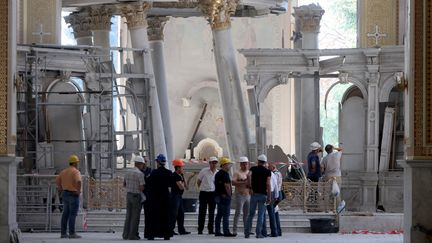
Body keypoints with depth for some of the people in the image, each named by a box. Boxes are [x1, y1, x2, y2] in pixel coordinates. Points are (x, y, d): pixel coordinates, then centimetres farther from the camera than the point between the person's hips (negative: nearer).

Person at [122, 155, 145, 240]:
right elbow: (142, 188, -20)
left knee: (129, 216, 11)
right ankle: (133, 235, -3)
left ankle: (126, 235, 9)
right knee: (135, 217, -1)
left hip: (128, 195, 7)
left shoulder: (128, 173, 7)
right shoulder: (140, 174, -15)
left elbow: (124, 184, 20)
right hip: (137, 196, -6)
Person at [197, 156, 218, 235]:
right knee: (202, 212, 0)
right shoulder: (204, 171, -4)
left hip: (213, 193, 3)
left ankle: (210, 229, 11)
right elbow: (198, 181, 5)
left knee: (212, 212, 6)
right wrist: (203, 188, 8)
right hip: (204, 193, -3)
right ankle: (200, 229, 4)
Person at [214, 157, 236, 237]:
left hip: (218, 196, 9)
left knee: (219, 215, 10)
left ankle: (217, 231, 10)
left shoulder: (217, 174, 16)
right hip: (225, 196, -9)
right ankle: (226, 232, -10)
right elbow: (227, 186, -19)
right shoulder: (225, 174, -14)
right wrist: (229, 195, -9)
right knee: (226, 215, -8)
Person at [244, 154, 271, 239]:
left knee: (251, 214, 9)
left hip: (254, 193, 2)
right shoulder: (267, 171, 1)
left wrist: (250, 186, -7)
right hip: (263, 194, -2)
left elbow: (249, 175, -17)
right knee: (261, 215, 1)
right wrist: (269, 197, -9)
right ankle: (258, 233, -4)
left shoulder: (253, 169, 5)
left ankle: (247, 233, 5)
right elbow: (268, 184, -8)